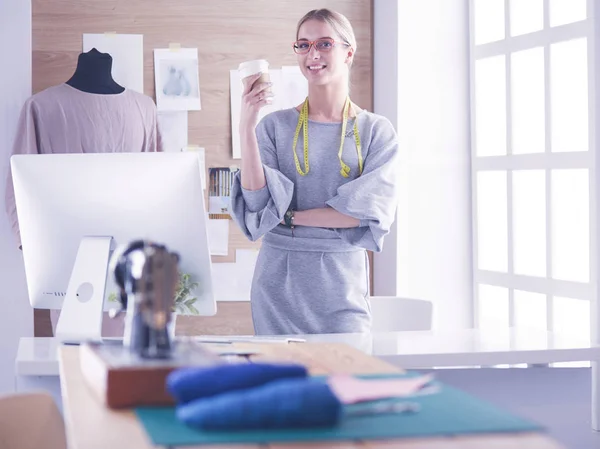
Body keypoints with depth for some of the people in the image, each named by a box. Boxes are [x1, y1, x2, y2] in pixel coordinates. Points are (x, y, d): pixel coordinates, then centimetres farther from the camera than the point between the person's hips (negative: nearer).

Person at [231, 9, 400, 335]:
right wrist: (245, 126, -13)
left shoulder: (376, 131, 2)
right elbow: (259, 203, -7)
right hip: (279, 282, 1)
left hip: (342, 283, 0)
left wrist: (292, 216, -10)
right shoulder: (275, 126, 3)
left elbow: (370, 211, -9)